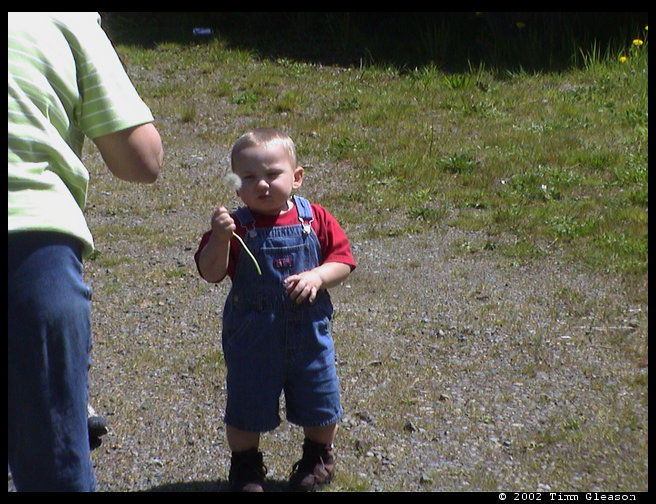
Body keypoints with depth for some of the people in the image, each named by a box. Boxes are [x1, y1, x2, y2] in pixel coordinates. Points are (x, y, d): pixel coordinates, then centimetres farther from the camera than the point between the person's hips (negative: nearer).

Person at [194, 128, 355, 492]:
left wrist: (317, 277, -23)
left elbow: (343, 260, -4)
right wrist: (219, 239, -34)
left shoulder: (315, 219, -7)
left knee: (319, 405, 15)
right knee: (245, 407, 9)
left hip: (309, 332, 2)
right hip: (252, 337, -1)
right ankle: (245, 465, 33)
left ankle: (318, 456, 41)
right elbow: (210, 273, -18)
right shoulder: (236, 226, -12)